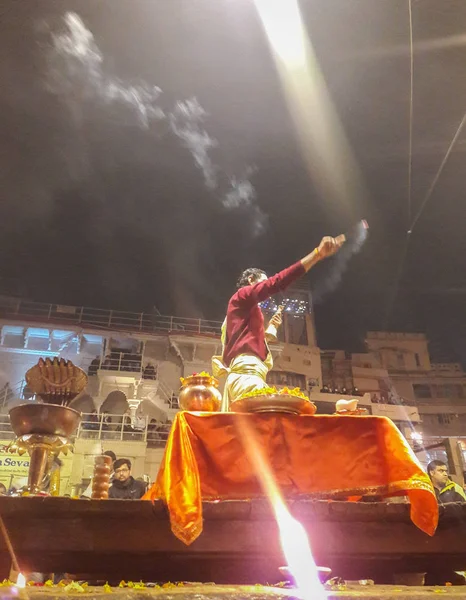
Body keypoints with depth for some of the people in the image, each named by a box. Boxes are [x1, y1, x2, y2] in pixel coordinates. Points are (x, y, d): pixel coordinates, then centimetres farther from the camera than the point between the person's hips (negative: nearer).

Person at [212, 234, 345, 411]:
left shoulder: (248, 312, 32)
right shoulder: (242, 296, 7)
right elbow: (276, 282, -10)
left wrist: (270, 327, 25)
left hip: (246, 375, 10)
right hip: (246, 375, -10)